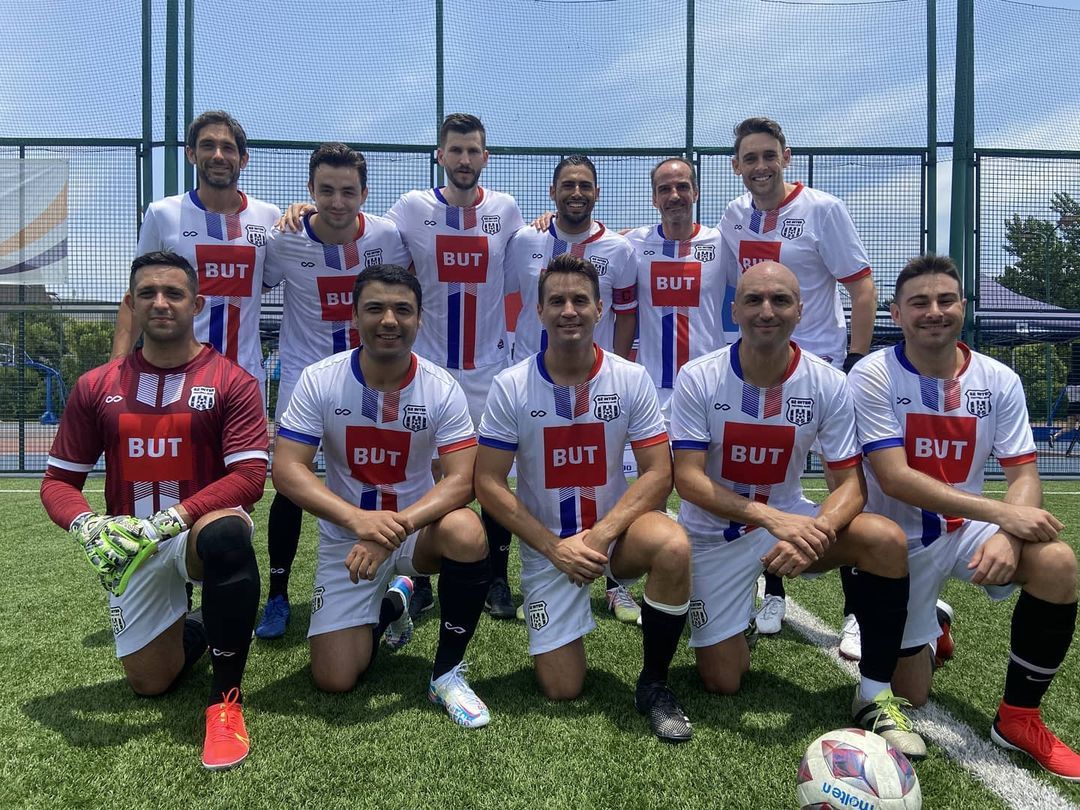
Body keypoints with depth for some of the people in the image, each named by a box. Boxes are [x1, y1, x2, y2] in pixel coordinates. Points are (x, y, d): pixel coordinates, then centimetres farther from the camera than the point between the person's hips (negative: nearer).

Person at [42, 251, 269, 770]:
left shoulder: (231, 382, -8)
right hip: (132, 547, 4)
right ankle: (198, 630, 42)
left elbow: (249, 477, -16)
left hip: (203, 528, -3)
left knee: (227, 534, -40)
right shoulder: (96, 387, 2)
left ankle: (225, 699, -24)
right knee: (149, 684, 5)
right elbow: (58, 481, 3)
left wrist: (173, 518, -29)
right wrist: (86, 524, -19)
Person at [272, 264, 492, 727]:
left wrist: (397, 526, -36)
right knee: (334, 680, -7)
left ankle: (448, 672, -11)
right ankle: (390, 605, 28)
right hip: (345, 536, 1)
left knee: (466, 532, -35)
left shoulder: (441, 388, -13)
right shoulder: (319, 380, -12)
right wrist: (358, 519, -33)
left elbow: (461, 479, -20)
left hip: (418, 531, 0)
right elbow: (287, 470, -17)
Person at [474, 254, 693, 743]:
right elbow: (488, 484, -9)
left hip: (615, 531, 1)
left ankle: (654, 684, -9)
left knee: (673, 546, -33)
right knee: (562, 691, -6)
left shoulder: (631, 379, -8)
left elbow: (658, 473, -10)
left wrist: (600, 535, -21)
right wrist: (554, 547, -16)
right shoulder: (510, 387, -10)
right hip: (546, 546, 0)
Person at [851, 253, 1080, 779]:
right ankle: (924, 626, 40)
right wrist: (1001, 513, -27)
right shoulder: (873, 376, -16)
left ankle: (1019, 720, -7)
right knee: (911, 694, 2)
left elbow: (1023, 474, -6)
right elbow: (895, 479, -23)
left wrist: (1006, 535, -27)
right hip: (901, 543, -3)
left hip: (969, 530, 3)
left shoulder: (998, 380, -5)